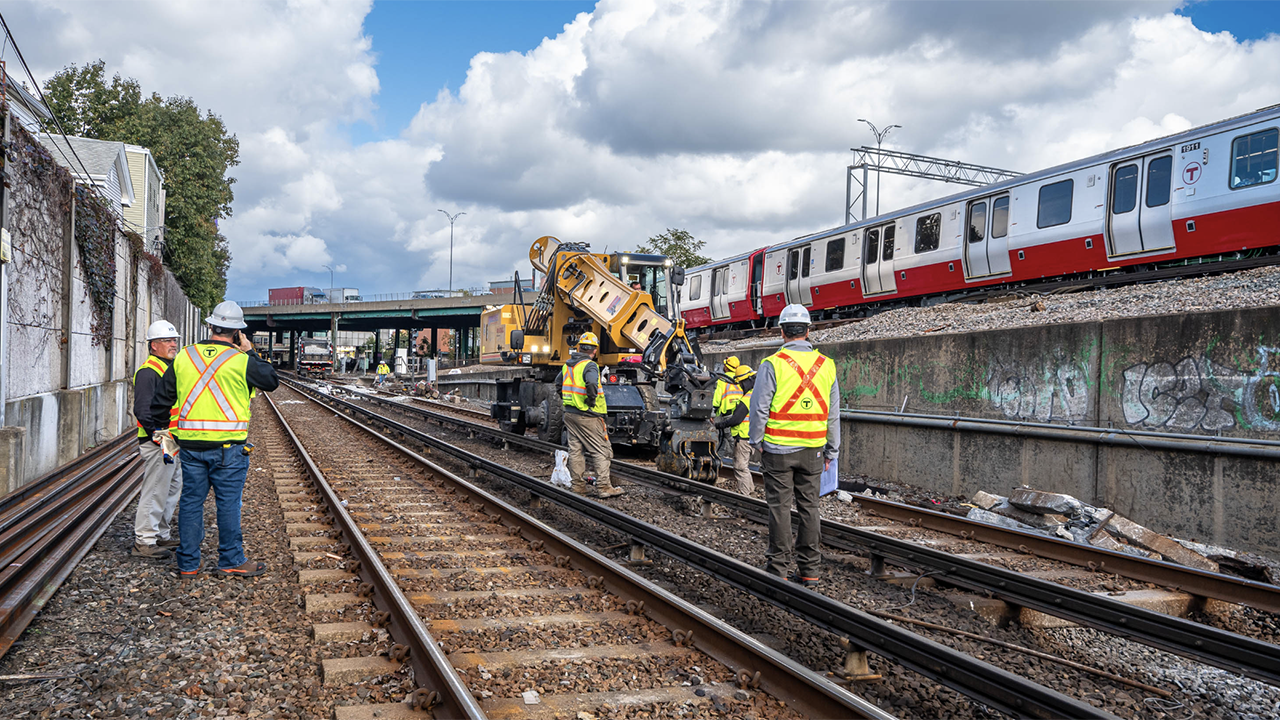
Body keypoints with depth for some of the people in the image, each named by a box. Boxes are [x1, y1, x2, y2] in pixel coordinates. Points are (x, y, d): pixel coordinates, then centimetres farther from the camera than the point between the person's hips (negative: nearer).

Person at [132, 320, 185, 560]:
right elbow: (143, 411, -21)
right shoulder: (147, 372, -14)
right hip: (158, 444, -10)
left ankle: (162, 535, 27)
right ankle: (143, 541, 2)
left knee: (172, 491, 16)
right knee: (155, 493, -5)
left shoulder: (172, 369, 17)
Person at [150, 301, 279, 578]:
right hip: (228, 445, -4)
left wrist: (159, 426, 24)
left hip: (190, 444, 4)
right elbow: (272, 381, 7)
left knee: (191, 501, 11)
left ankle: (187, 563, 17)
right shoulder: (241, 360, -9)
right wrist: (250, 353, 12)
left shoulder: (183, 357, 5)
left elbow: (162, 398, 11)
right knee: (228, 503, 4)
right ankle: (231, 560, 12)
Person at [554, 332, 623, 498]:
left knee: (575, 450, 12)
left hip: (570, 414, 8)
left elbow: (558, 382, 25)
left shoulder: (568, 365, 11)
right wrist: (591, 400, -18)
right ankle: (603, 487, -1)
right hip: (588, 417, -8)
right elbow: (592, 383, -34)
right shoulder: (589, 366, -15)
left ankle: (578, 485, 17)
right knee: (601, 451, 0)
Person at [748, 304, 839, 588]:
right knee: (809, 506, 9)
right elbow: (833, 414, 10)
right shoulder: (826, 365, 4)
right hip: (812, 450, 4)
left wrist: (756, 441, 5)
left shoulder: (772, 364, -10)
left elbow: (759, 408, -9)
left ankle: (778, 567, 10)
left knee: (779, 506, 3)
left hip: (778, 448, -4)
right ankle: (809, 570, 14)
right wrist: (832, 451, 17)